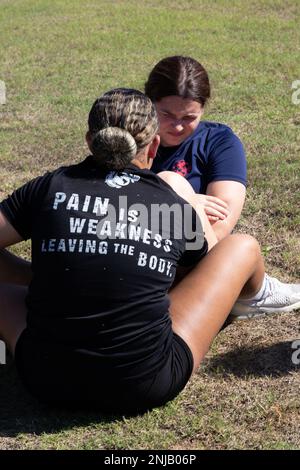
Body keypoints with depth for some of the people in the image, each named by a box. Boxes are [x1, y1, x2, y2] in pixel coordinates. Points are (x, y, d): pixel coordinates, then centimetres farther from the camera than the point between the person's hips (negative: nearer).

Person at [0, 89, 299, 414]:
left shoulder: (50, 188, -1)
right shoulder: (175, 205, 0)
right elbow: (204, 267, 18)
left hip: (47, 383, 1)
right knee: (243, 246, 14)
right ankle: (255, 298, 46)